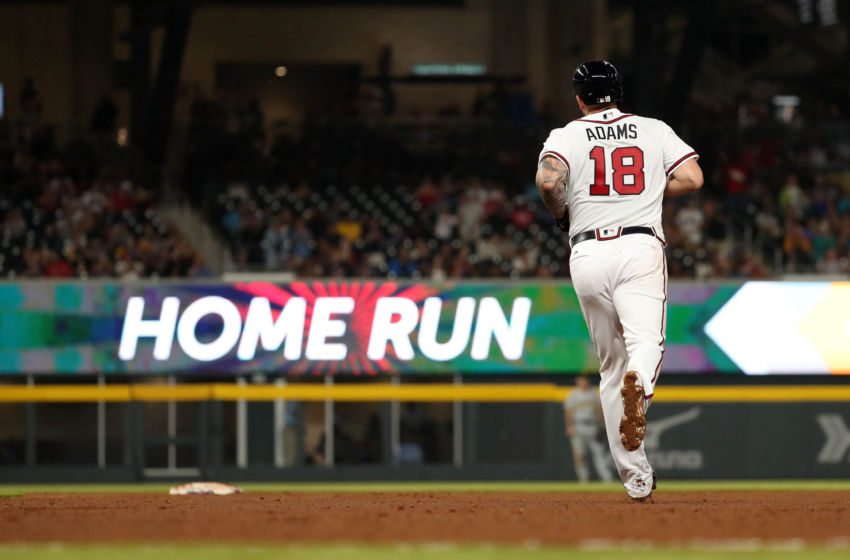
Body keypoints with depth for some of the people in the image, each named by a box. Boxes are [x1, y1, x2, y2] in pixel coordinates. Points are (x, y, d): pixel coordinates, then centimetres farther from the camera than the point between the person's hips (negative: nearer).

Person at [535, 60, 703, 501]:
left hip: (587, 252, 1)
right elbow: (692, 178, 3)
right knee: (646, 342, -17)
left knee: (611, 365, 11)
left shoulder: (565, 137, 8)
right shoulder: (654, 130, 12)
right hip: (641, 246, -1)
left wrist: (561, 214, 8)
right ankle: (638, 382, -56)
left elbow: (548, 181, -12)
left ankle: (635, 477, 9)